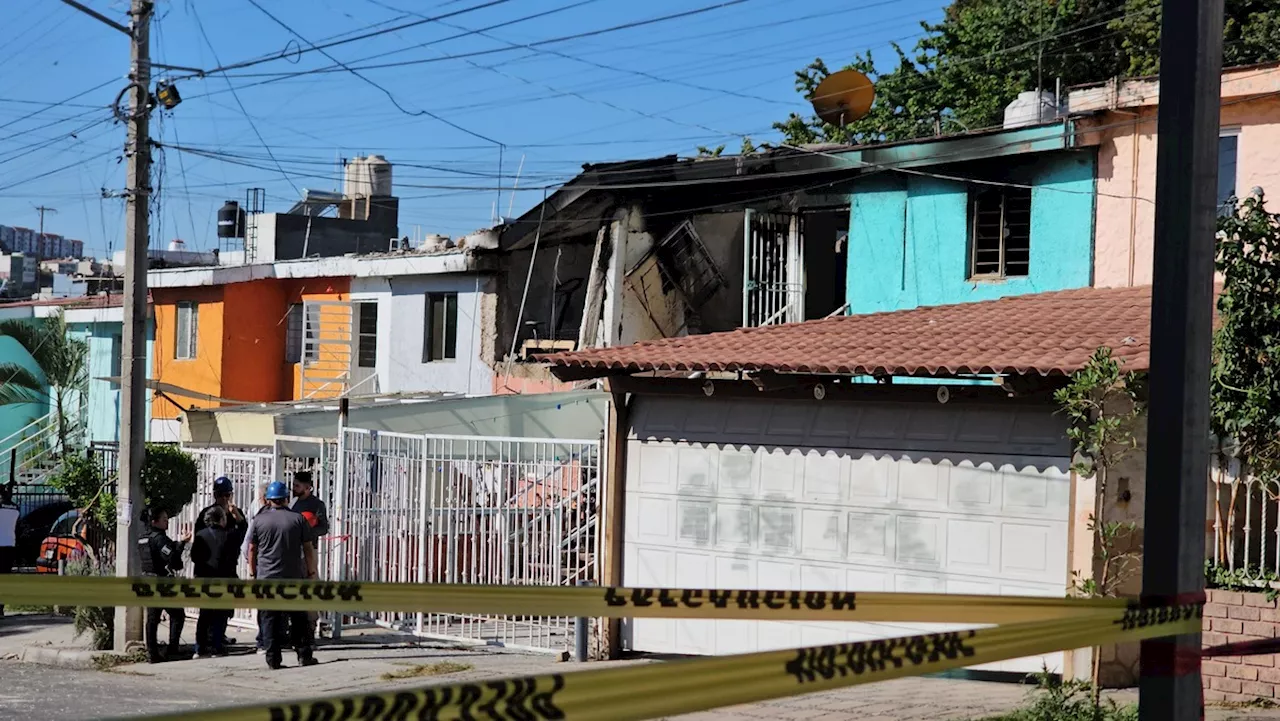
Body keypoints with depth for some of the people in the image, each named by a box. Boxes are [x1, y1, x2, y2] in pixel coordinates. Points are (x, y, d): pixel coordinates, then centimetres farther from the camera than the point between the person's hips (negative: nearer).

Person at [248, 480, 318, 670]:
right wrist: (311, 572, 9)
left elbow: (252, 549, 5)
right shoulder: (298, 519, 0)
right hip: (294, 577, 0)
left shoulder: (259, 520, 1)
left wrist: (252, 573, 15)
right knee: (299, 618, 9)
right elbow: (308, 548, 1)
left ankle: (273, 659, 0)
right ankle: (304, 655, 9)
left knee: (270, 619, 3)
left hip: (266, 578, 0)